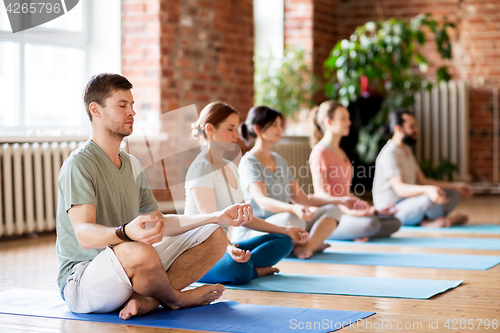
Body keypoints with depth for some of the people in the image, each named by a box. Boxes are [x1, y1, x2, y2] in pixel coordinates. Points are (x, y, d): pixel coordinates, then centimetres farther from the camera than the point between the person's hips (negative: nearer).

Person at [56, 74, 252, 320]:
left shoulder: (131, 165, 16)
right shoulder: (79, 164, -14)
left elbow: (159, 223, 18)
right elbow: (84, 234, -27)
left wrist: (218, 217, 8)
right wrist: (126, 232, -49)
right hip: (80, 279, -9)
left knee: (214, 236, 1)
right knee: (138, 251, -41)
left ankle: (147, 299, -19)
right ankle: (176, 299, -7)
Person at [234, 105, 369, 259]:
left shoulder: (279, 160, 18)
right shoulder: (249, 162, -9)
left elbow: (301, 198, 18)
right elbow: (261, 200, -27)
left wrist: (340, 200, 9)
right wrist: (294, 209, -46)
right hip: (252, 231, -9)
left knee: (332, 210, -4)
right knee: (292, 219, -39)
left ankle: (307, 245, -28)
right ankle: (314, 243, -9)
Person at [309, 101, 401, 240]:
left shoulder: (340, 152, 23)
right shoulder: (320, 152, -8)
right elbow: (322, 194, -16)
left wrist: (366, 207, 11)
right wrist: (348, 210, -27)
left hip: (344, 212, 9)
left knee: (395, 223, -4)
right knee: (370, 224, -35)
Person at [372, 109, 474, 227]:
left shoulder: (406, 151, 16)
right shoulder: (389, 154, -18)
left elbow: (422, 181, 19)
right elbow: (399, 188, -32)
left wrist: (455, 186, 13)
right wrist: (428, 190, -50)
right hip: (393, 212, -11)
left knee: (453, 194, 5)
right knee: (430, 199, -36)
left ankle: (426, 221, -15)